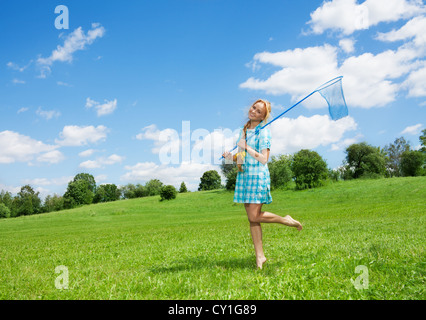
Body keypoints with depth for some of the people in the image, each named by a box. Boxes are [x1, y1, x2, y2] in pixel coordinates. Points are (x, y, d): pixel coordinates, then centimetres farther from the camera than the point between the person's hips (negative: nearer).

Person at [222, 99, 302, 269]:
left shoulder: (263, 132, -8)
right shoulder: (243, 130, 14)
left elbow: (263, 159, -16)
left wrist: (247, 147, -16)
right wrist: (231, 157, 0)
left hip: (258, 175, -7)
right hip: (243, 175, 7)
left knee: (254, 216, -10)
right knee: (251, 218, 5)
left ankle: (286, 220, 14)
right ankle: (259, 255, 12)